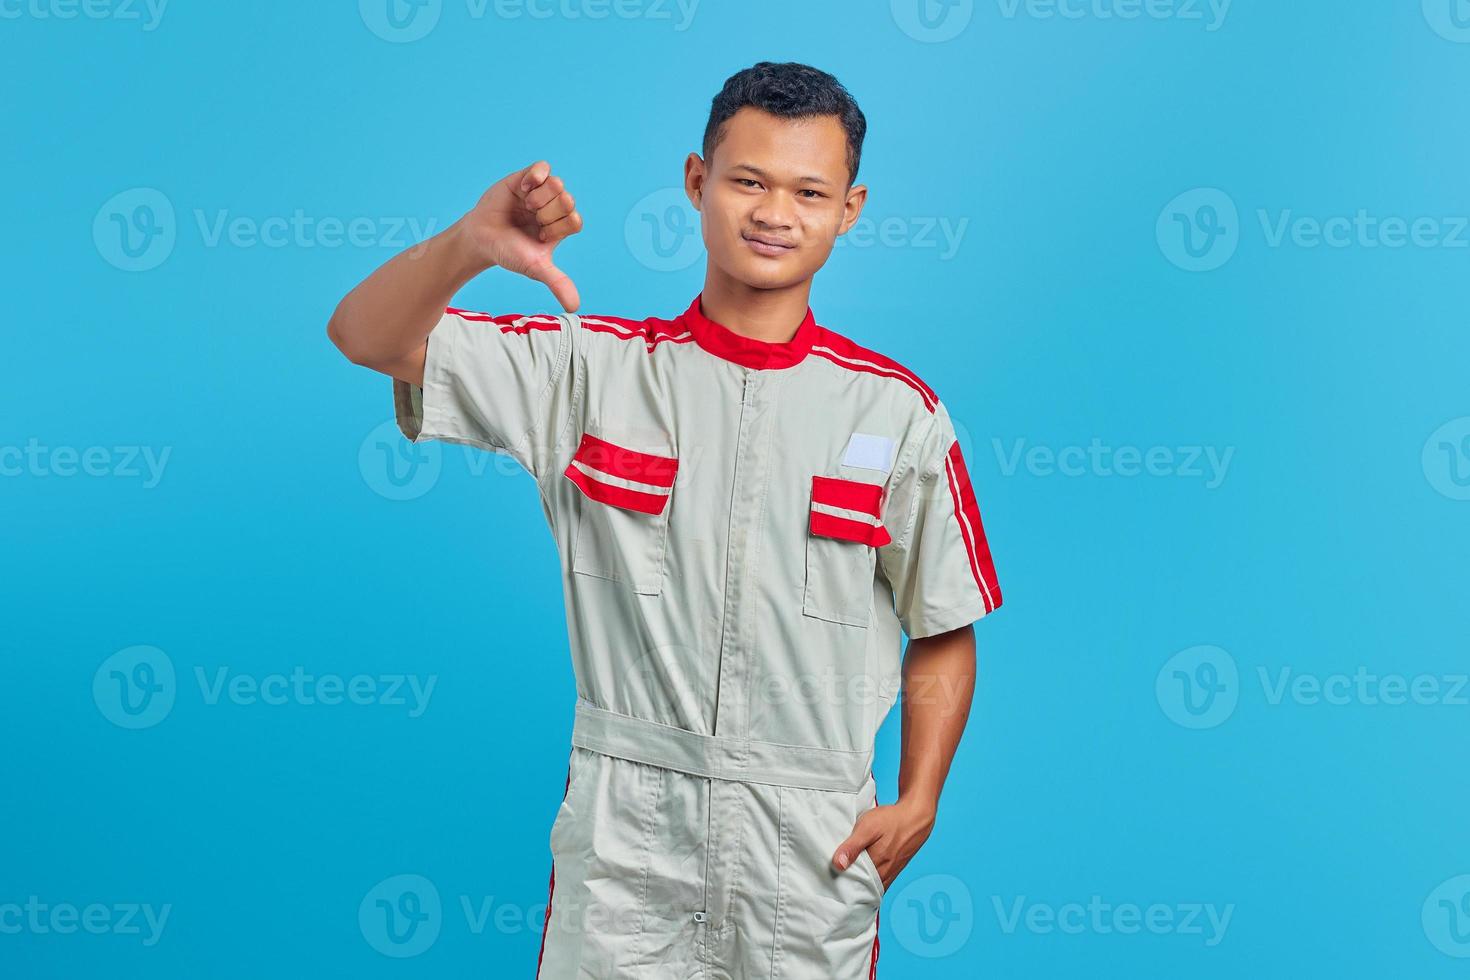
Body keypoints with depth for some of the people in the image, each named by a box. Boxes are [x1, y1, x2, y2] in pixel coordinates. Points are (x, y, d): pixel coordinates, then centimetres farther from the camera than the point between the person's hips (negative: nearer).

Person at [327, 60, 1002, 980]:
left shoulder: (899, 410, 1)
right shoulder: (594, 367, 1)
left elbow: (945, 635, 7)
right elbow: (366, 337, -5)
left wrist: (917, 803, -4)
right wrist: (468, 246, -24)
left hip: (814, 850, 1)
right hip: (624, 831, 0)